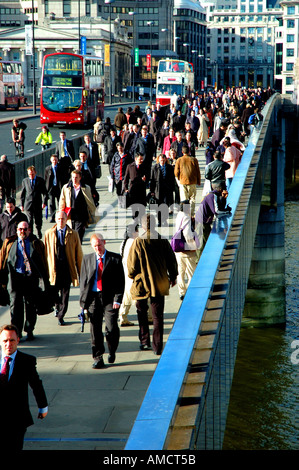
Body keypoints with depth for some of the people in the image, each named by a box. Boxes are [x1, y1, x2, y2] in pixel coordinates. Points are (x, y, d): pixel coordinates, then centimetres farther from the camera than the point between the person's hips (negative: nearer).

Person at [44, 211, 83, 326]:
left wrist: (81, 270, 3)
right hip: (54, 268, 1)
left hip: (67, 268, -1)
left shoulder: (73, 234, 4)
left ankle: (61, 316, 13)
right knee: (53, 292, 5)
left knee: (65, 294, 1)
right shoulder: (49, 233, 6)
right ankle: (58, 306, 36)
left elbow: (79, 253, 6)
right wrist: (45, 269, 5)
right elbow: (46, 252, 8)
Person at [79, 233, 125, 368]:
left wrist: (117, 299, -9)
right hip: (93, 298, 2)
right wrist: (83, 300, 4)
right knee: (95, 329, 2)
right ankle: (98, 358, 11)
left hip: (109, 298, -2)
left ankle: (112, 352, 20)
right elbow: (83, 280, 12)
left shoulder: (115, 258, 3)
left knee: (111, 328, -7)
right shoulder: (87, 259, 10)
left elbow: (120, 281, 1)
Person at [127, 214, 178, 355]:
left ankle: (144, 341, 18)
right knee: (158, 315, 7)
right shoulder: (163, 241, -5)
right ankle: (157, 346, 5)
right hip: (159, 284, 2)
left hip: (142, 284, -2)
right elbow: (171, 260, 3)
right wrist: (173, 276, 19)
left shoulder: (138, 242, -13)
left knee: (142, 312, 17)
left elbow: (131, 265, -9)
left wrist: (132, 276, 12)